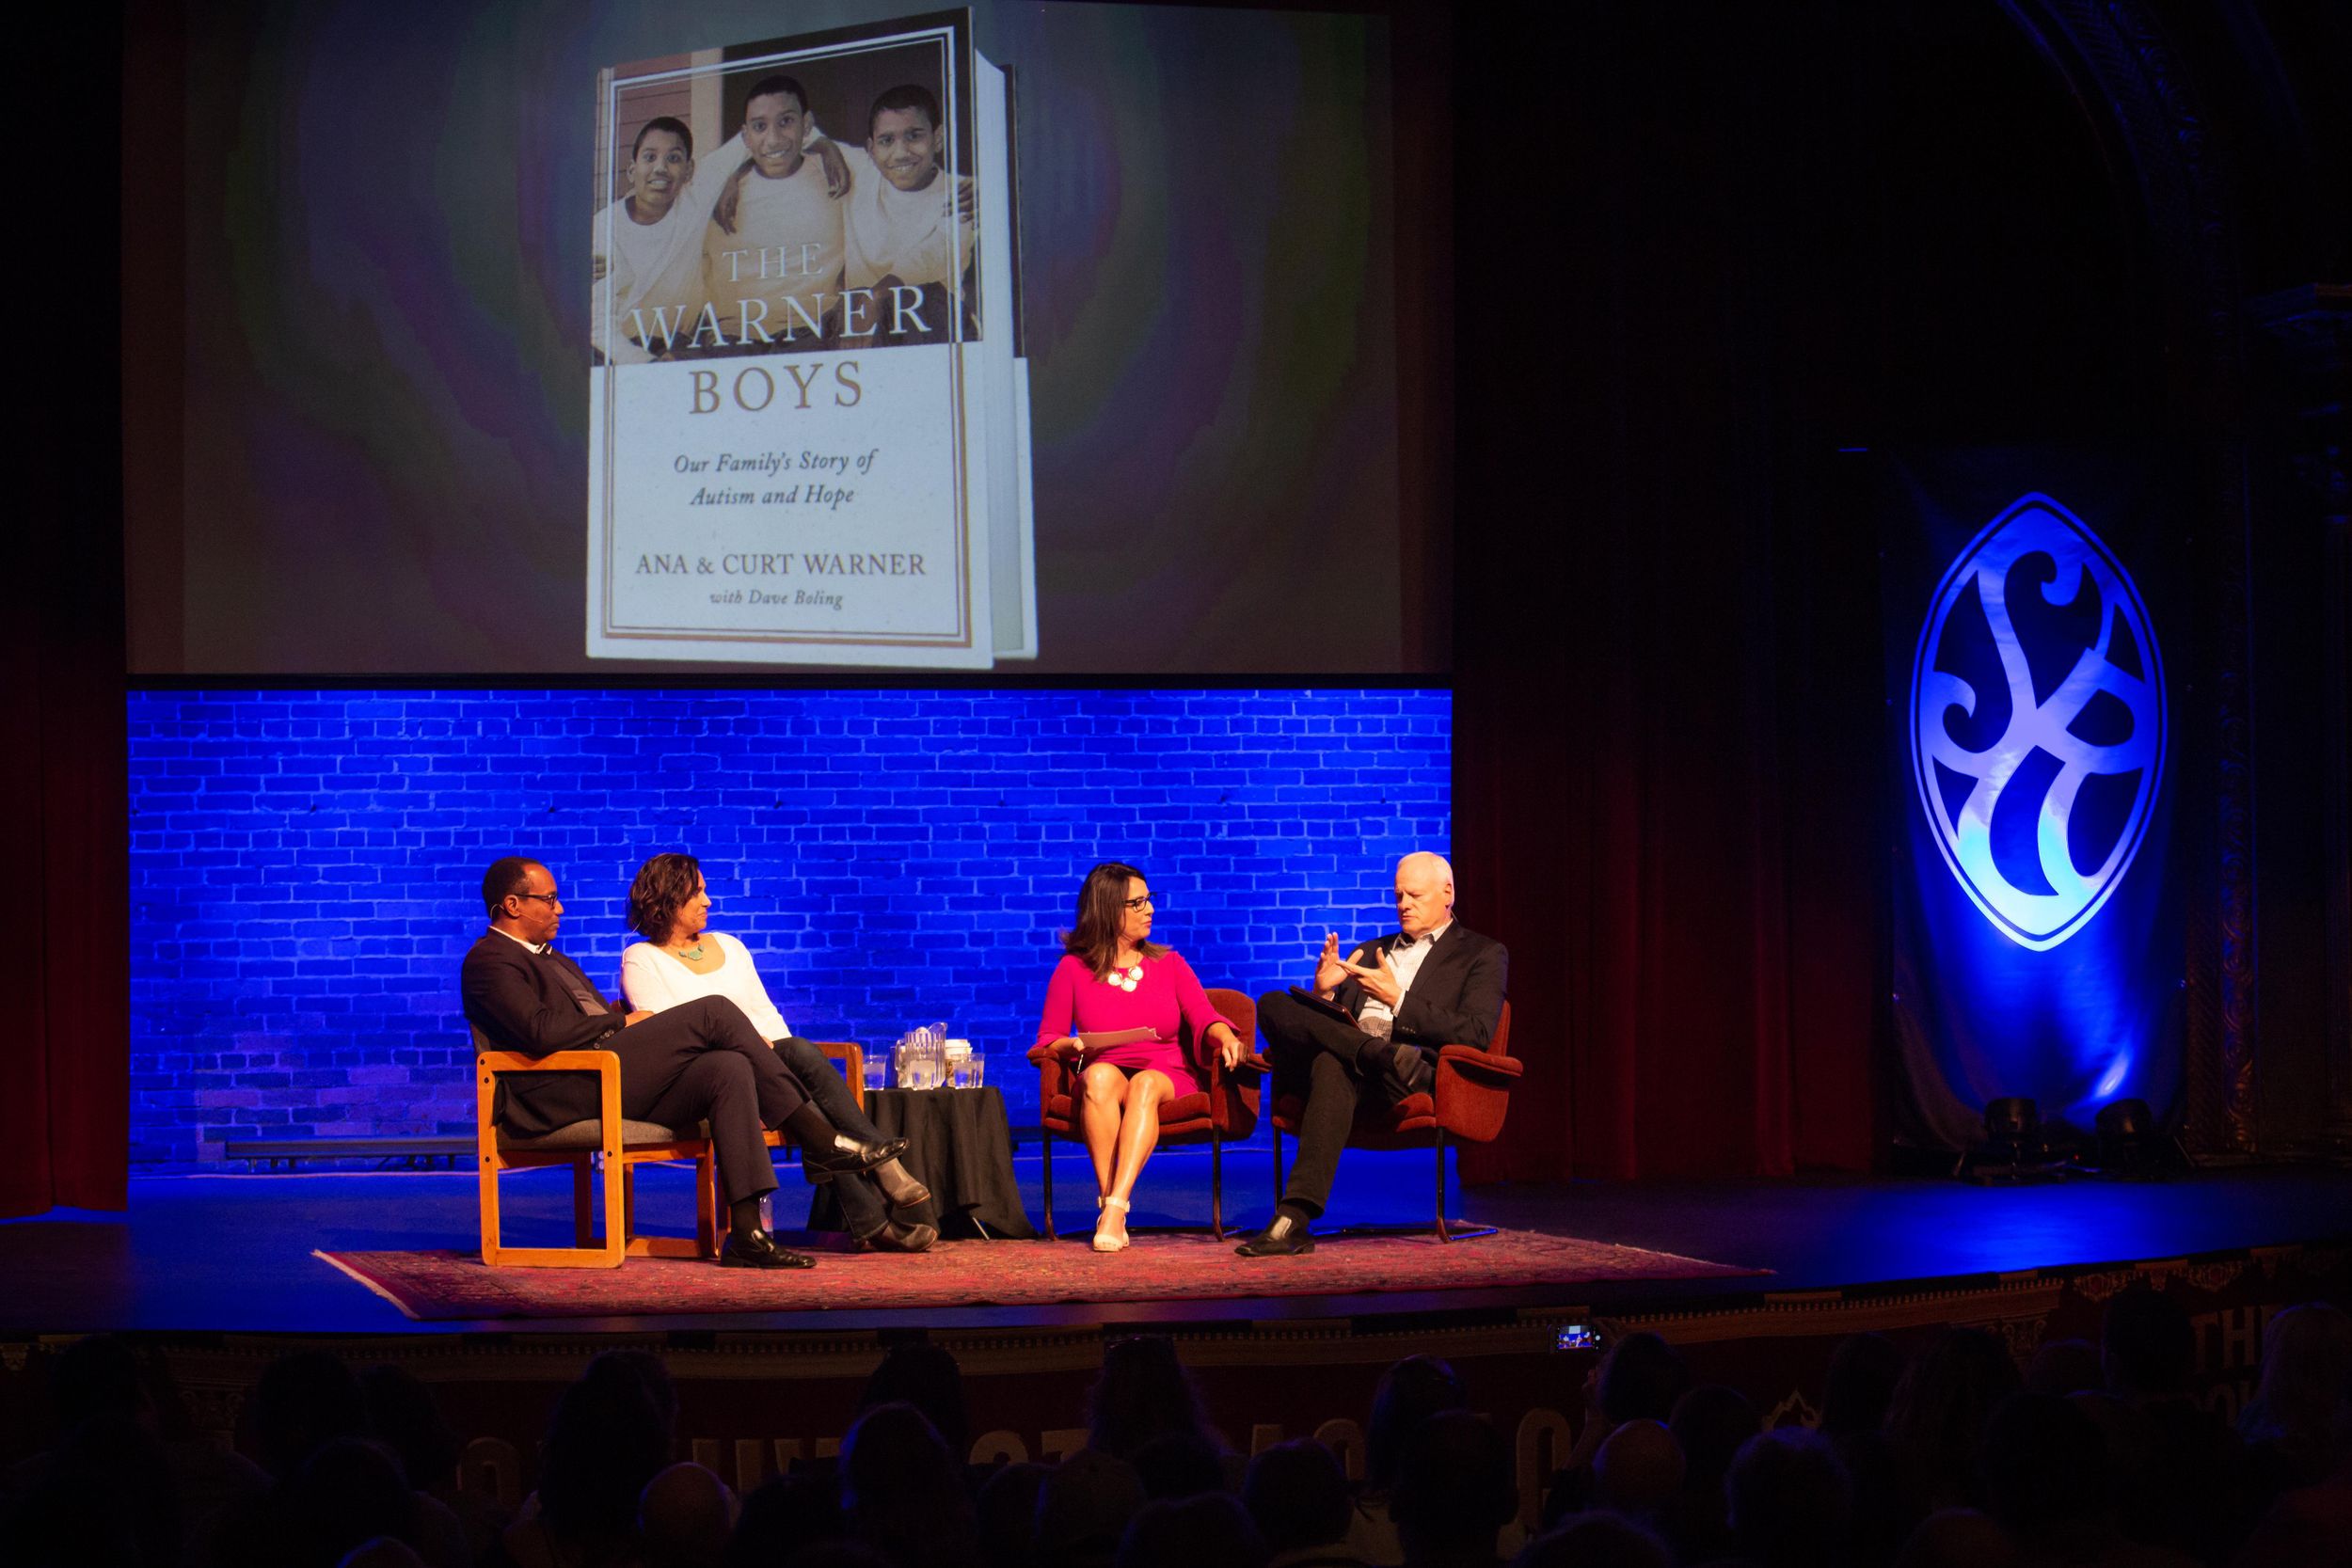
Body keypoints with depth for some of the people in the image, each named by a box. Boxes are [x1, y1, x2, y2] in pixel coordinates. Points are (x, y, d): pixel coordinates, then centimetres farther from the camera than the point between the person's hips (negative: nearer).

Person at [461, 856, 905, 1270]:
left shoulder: (551, 959, 32)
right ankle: (821, 1140, -13)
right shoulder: (488, 961, 0)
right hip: (565, 1094, -9)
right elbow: (542, 1031, -16)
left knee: (728, 1069, -17)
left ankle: (748, 1235, -24)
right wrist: (623, 1021, -6)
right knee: (714, 1010, -16)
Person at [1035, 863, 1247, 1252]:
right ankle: (1112, 1213, -42)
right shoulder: (1073, 969, 9)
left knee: (1143, 1085, -36)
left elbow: (1202, 1016, 1)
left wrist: (1224, 1034, -22)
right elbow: (1047, 1039, 9)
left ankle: (1114, 1208, -49)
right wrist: (1073, 1046, -14)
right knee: (1101, 1075, -37)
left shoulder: (1169, 964, 15)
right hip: (1104, 1081, -1)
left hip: (1166, 1077, 1)